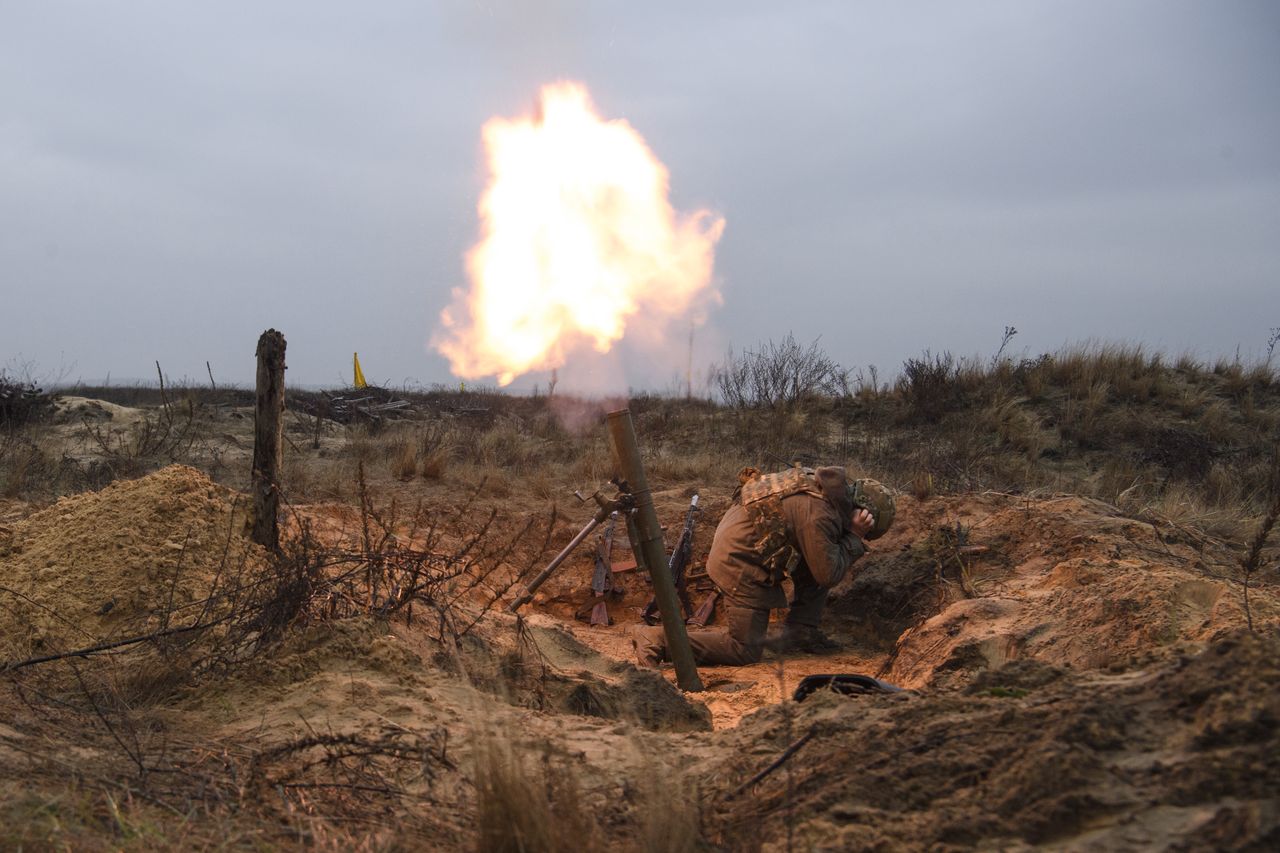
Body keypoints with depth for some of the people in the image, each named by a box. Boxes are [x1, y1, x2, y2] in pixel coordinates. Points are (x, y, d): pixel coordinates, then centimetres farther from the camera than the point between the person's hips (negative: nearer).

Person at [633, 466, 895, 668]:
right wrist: (854, 538, -11)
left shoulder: (824, 485, 3)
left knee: (819, 561, 10)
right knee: (745, 651, -3)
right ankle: (657, 640, -4)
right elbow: (829, 575, -19)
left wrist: (852, 535, 1)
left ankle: (800, 633, 15)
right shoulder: (818, 515, -27)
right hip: (740, 565, -10)